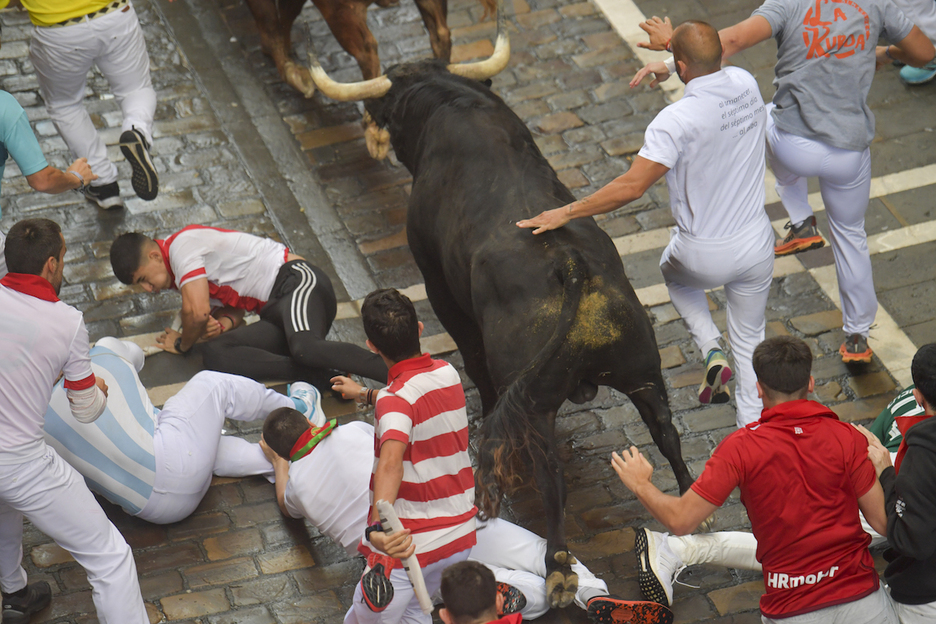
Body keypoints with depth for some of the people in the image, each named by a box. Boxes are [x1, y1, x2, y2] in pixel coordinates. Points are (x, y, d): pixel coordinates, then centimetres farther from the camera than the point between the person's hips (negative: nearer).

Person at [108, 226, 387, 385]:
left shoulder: (182, 246, -7)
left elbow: (198, 311, -16)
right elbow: (235, 307, 23)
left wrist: (183, 344, 6)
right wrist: (223, 323, -2)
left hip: (296, 279, -9)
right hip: (275, 312, 9)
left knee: (304, 348, -39)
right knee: (215, 354, -15)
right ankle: (314, 375, -29)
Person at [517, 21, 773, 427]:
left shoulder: (677, 120, -28)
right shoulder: (746, 84, -8)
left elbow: (632, 186, -30)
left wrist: (566, 213, -23)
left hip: (703, 255, -4)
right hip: (756, 243, 4)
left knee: (673, 272, 34)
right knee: (750, 342, 22)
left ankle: (711, 350, 17)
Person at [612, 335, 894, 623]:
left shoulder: (741, 448, -9)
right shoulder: (847, 437, -7)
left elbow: (680, 520, -8)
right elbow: (884, 522, -3)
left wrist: (641, 484, 11)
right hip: (860, 599, 1)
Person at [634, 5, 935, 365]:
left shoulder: (788, 5, -10)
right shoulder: (876, 5, -2)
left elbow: (733, 40, -24)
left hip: (792, 146, -2)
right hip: (850, 154, 2)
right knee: (849, 234, 25)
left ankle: (801, 222, 25)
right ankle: (856, 338, 30)